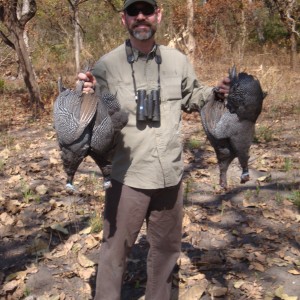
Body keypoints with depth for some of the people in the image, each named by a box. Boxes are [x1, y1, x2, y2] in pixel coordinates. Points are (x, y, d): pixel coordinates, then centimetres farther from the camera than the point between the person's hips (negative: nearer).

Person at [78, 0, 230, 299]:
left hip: (170, 174, 4)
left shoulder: (178, 60, 1)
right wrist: (89, 95, -29)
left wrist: (217, 91, -2)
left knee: (166, 246, 22)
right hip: (128, 176, -4)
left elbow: (192, 97, 17)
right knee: (115, 249, 8)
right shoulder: (107, 64, -9)